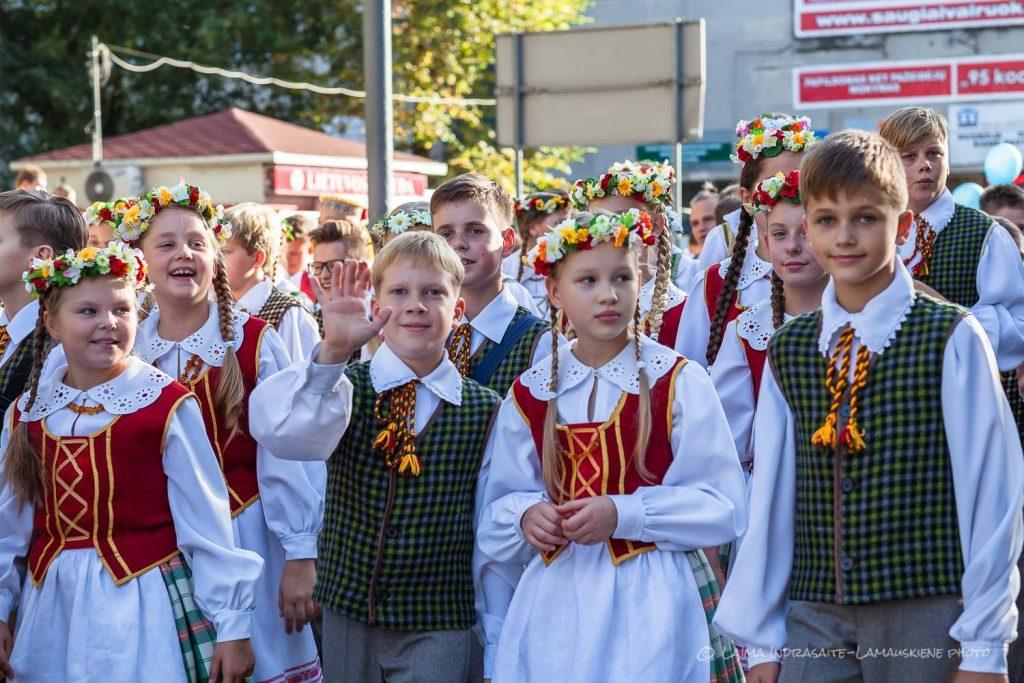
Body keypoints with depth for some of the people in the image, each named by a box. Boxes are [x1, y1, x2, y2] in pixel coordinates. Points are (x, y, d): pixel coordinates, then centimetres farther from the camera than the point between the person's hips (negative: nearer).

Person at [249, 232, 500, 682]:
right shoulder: (345, 389, -3)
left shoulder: (485, 410, -2)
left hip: (440, 627, -1)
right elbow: (282, 434, -25)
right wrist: (333, 352, -35)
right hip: (346, 615, 1)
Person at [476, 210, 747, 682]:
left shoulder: (678, 382, -4)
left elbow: (723, 507, -9)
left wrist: (623, 514, -18)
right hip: (557, 600, 3)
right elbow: (500, 505, 12)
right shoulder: (531, 393, 6)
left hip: (651, 601, -2)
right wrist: (526, 514, -11)